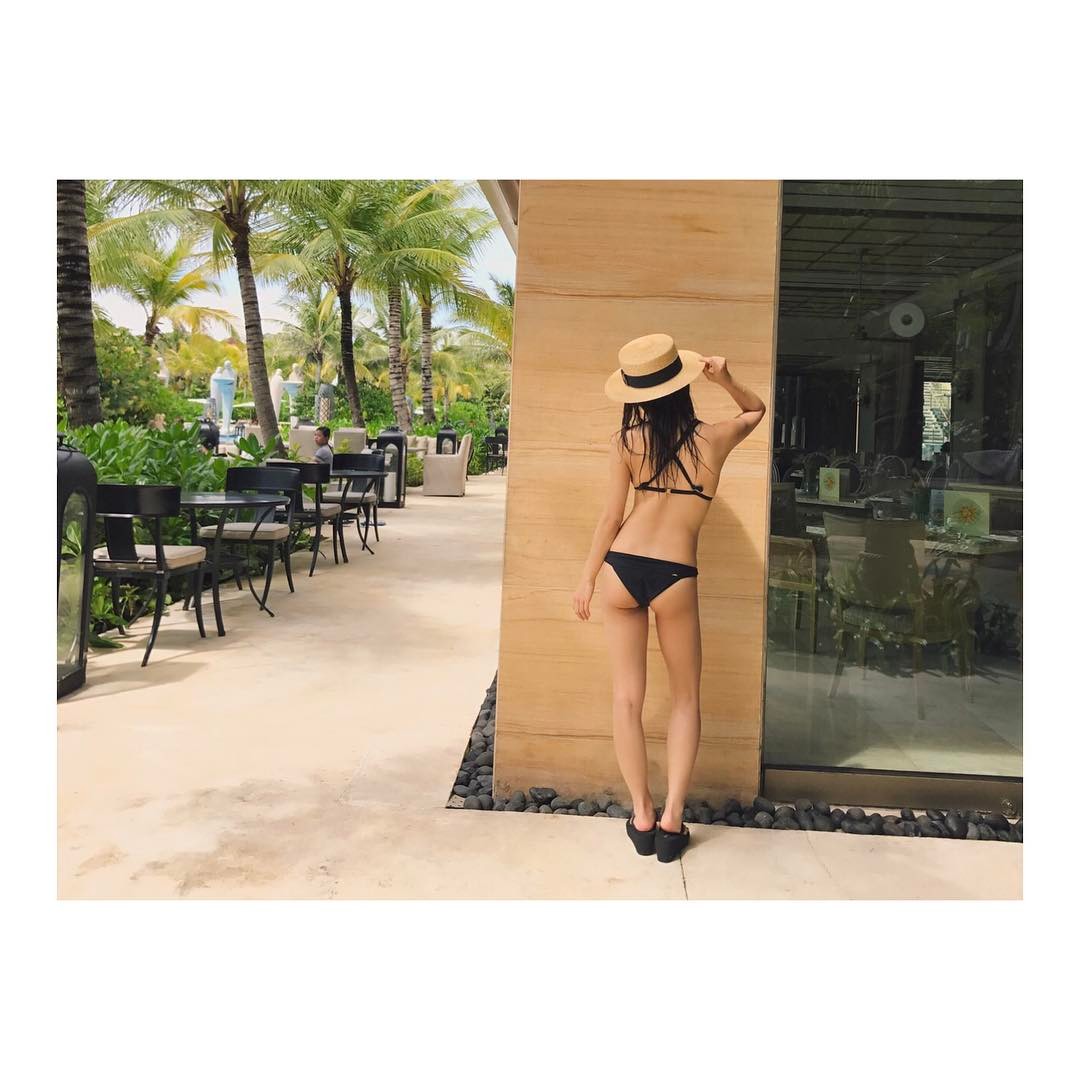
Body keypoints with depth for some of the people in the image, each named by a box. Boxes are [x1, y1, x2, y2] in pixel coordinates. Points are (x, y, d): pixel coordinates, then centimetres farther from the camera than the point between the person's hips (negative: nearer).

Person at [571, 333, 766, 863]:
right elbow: (756, 409, 23)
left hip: (621, 570, 1)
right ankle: (672, 818, 11)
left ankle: (642, 817, 15)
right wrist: (725, 378, 4)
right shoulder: (715, 438, 1)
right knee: (686, 697, 16)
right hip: (674, 578, 0)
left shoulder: (625, 441, -1)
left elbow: (611, 516, 1)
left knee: (627, 697, 10)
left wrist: (586, 578, 11)